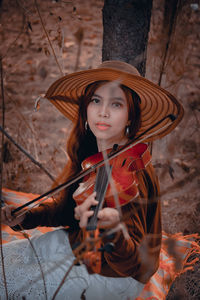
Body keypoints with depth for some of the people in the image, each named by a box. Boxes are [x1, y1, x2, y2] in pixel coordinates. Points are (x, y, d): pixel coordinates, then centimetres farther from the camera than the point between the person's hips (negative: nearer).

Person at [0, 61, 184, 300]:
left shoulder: (133, 172, -27)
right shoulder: (87, 154, -4)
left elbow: (130, 264, -31)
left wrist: (111, 229, -52)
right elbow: (65, 208, 13)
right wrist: (25, 217, -5)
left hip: (111, 273, -7)